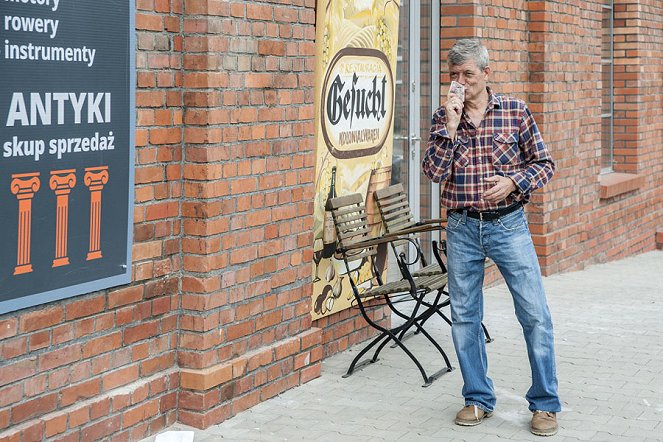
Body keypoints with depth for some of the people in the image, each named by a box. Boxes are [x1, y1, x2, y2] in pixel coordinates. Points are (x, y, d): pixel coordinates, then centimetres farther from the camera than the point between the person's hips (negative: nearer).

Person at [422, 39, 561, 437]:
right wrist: (451, 126, -14)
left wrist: (513, 182, -14)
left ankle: (545, 404, 8)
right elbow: (434, 171, -7)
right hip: (462, 228, 2)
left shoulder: (515, 111, 0)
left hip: (508, 224, -2)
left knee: (535, 314, -4)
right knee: (464, 318, 8)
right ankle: (478, 399, 22)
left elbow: (544, 163, 4)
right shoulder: (444, 117, 4)